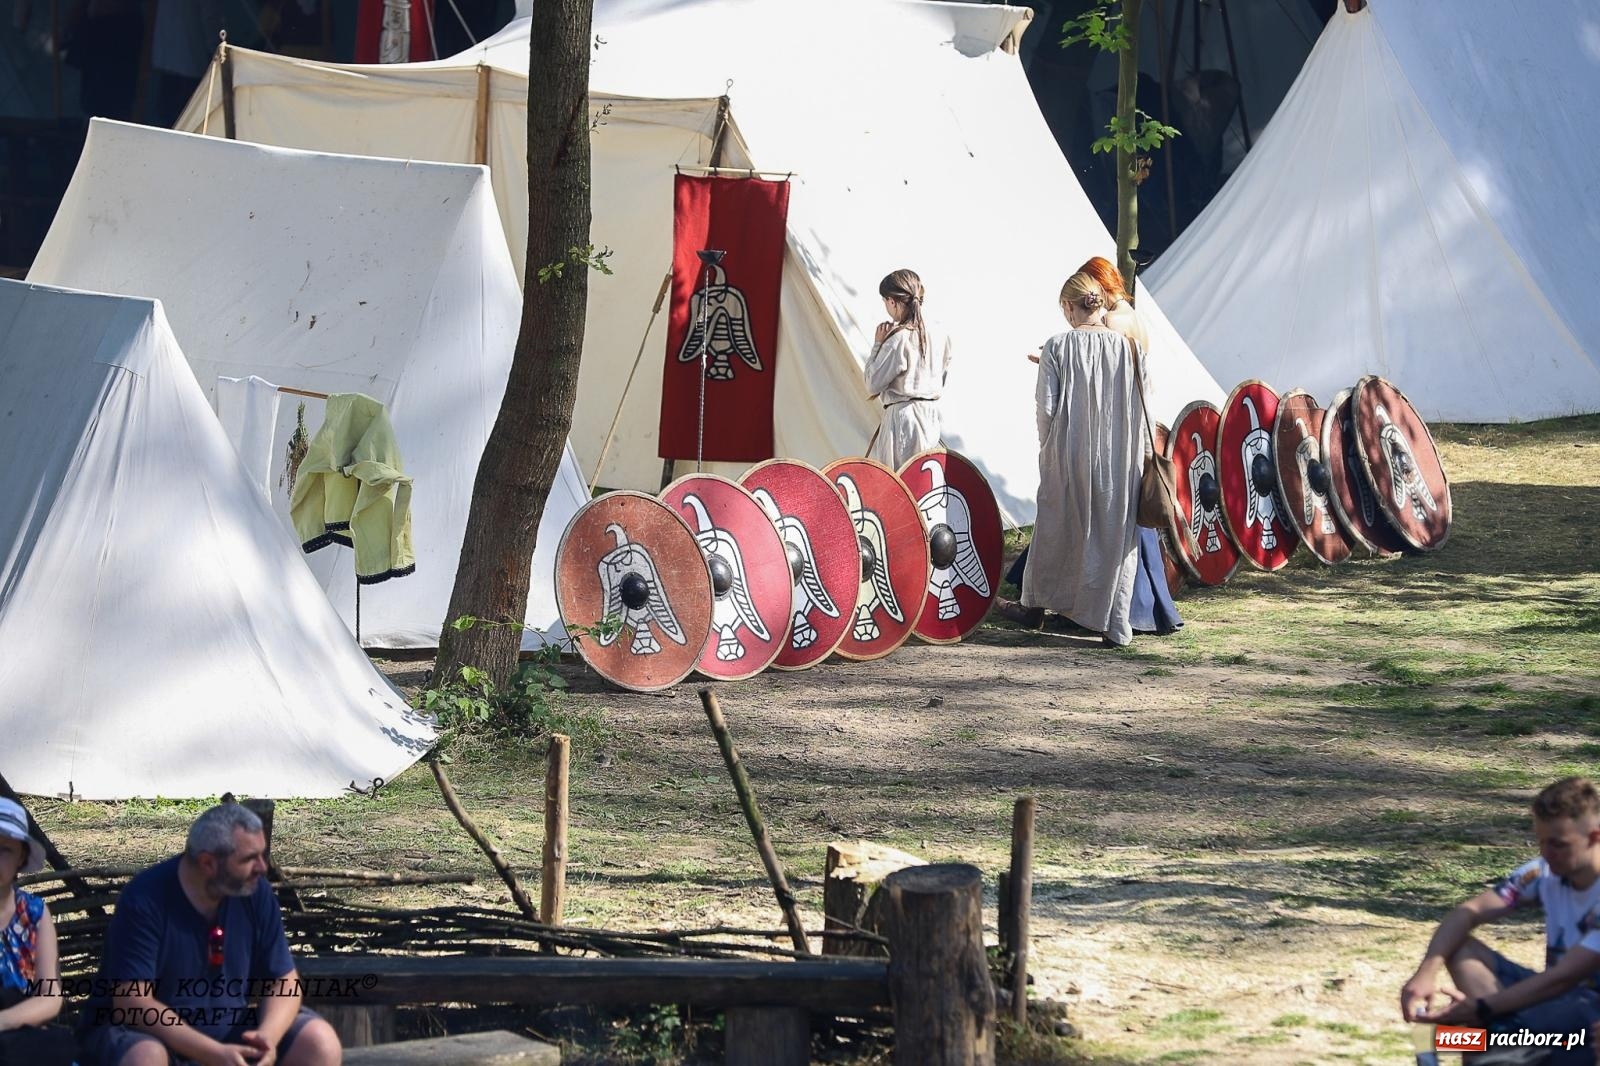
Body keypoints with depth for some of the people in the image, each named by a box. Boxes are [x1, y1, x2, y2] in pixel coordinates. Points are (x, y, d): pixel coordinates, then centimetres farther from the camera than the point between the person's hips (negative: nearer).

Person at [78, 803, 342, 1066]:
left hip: (228, 1028, 5)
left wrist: (267, 1037, -24)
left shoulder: (255, 892, -6)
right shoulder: (145, 900, -22)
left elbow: (283, 982, 0)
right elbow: (132, 1003, -26)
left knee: (320, 1042, -14)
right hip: (143, 1029, -5)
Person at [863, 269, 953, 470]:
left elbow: (873, 385, -11)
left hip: (903, 418, -8)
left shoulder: (898, 339, -16)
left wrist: (878, 345, -4)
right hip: (931, 417, 8)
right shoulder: (939, 336, 6)